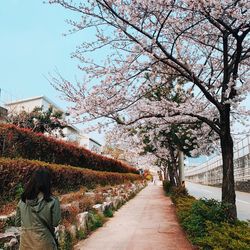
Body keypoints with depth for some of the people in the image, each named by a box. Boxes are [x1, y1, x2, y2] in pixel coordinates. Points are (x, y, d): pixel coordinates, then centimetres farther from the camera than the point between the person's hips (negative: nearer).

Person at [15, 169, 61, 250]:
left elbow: (17, 223, 2)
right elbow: (55, 223, -11)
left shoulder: (23, 200, -9)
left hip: (25, 242, 3)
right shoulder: (52, 201, -20)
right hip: (43, 243, -3)